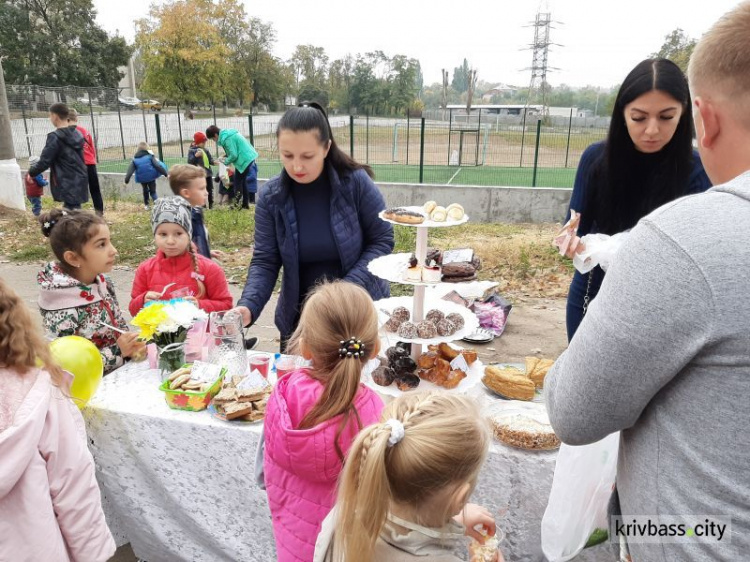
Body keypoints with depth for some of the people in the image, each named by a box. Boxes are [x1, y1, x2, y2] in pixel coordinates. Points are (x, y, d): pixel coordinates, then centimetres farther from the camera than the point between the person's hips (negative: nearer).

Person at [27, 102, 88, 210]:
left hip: (68, 185, -8)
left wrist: (32, 172, 7)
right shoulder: (77, 134, 11)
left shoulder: (55, 137, -13)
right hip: (79, 182, 8)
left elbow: (45, 161, -12)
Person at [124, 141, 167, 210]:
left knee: (145, 191, 24)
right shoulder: (150, 156, -8)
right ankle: (156, 200, -18)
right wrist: (165, 173, -12)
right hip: (151, 177, -2)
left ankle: (146, 205, 33)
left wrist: (126, 180, -5)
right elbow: (158, 166, -14)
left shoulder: (135, 159, -1)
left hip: (142, 178, 2)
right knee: (153, 191, 10)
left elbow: (130, 170, -5)